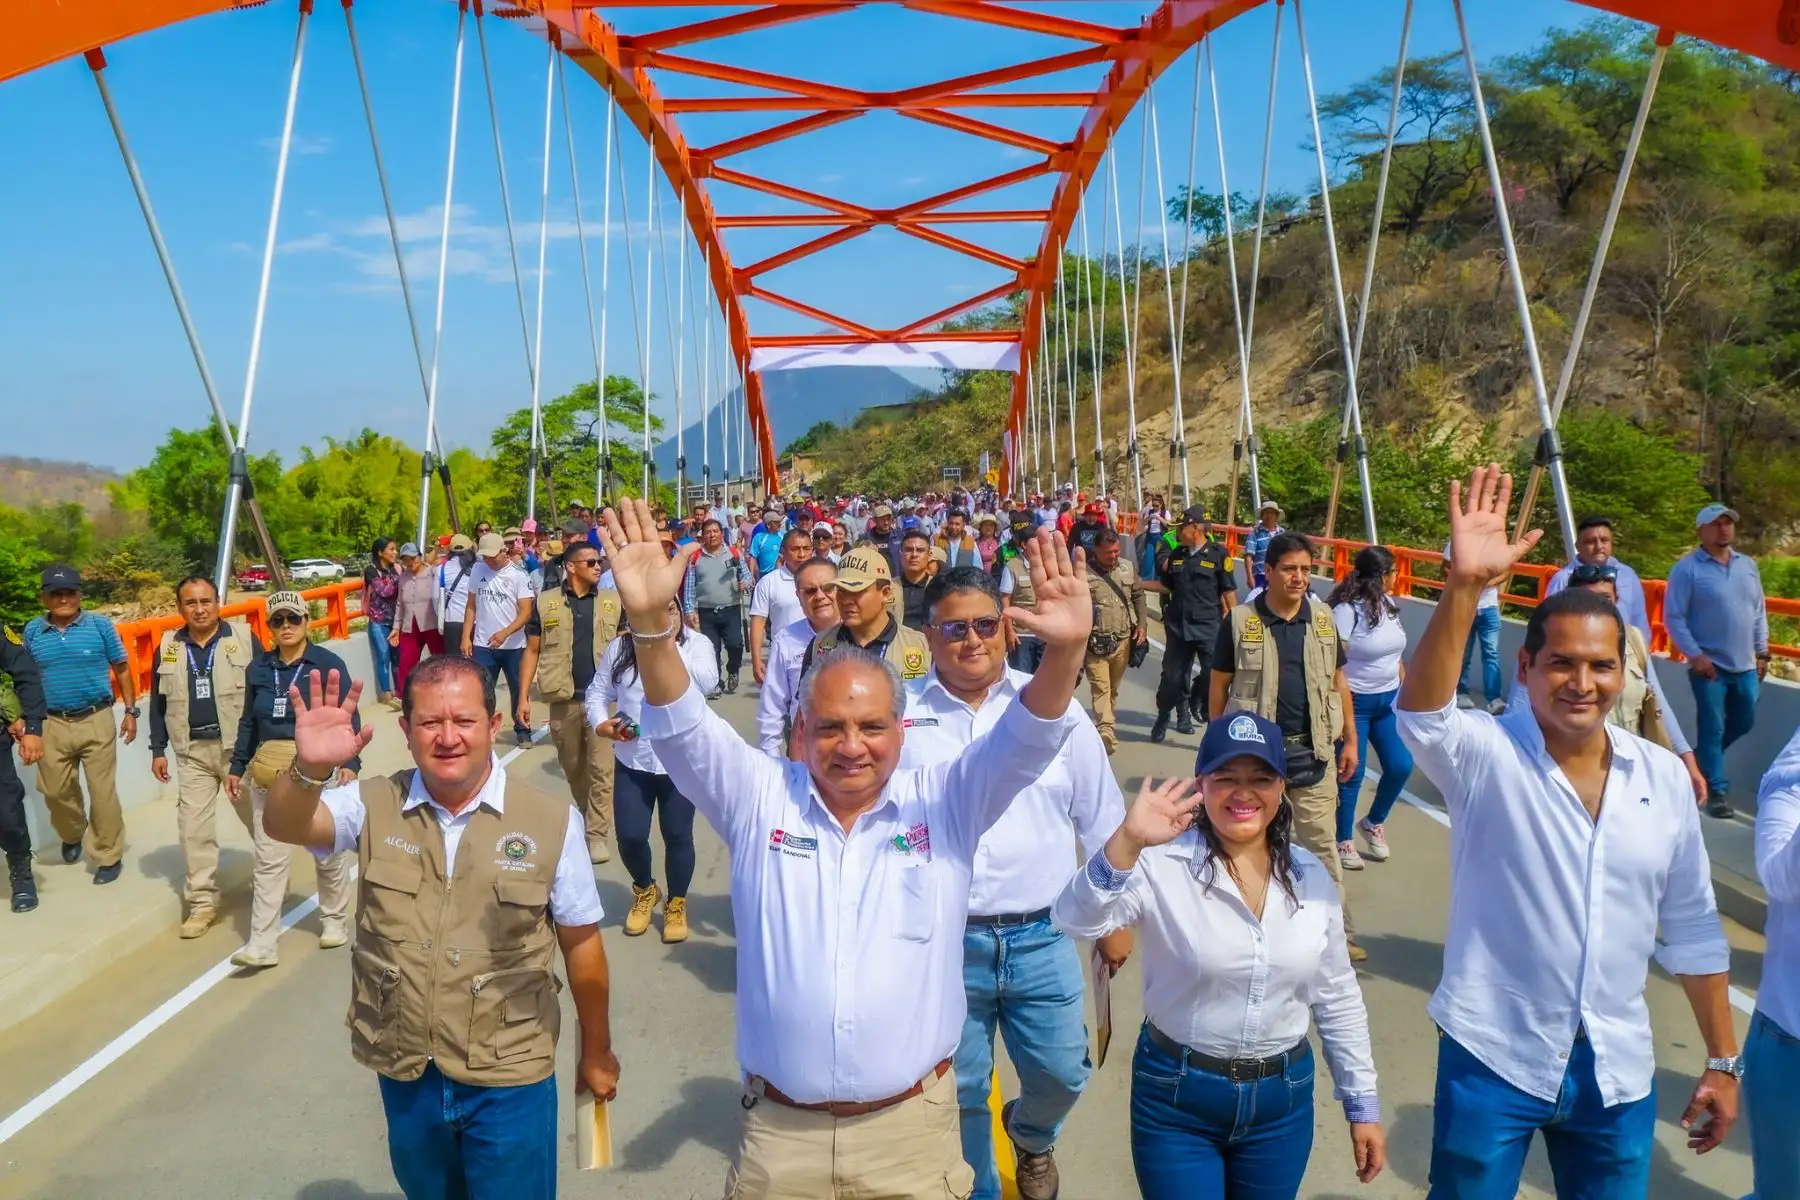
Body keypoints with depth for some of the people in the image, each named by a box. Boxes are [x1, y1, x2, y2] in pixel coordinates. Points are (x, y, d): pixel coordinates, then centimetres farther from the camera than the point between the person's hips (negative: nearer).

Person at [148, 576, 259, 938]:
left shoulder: (244, 638, -6)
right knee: (193, 827, 4)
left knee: (260, 818, 8)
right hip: (192, 752, 3)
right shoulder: (167, 647, 5)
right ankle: (202, 902, 13)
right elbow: (158, 702, 12)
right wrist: (158, 750, 9)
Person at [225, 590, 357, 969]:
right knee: (267, 858, 4)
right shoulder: (259, 668, 6)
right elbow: (248, 722, 14)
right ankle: (261, 944, 9)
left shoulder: (328, 664, -5)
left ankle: (335, 920, 30)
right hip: (268, 773, 3)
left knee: (328, 851, 10)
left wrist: (350, 763, -17)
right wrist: (236, 767, 13)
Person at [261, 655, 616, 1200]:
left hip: (508, 1078, -3)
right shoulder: (373, 806, -6)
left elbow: (580, 942, -5)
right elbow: (285, 826, -22)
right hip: (403, 1071, 4)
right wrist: (309, 768, -44)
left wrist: (596, 1049, 5)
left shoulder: (551, 822, -14)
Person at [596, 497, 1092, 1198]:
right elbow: (683, 729, -15)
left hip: (912, 1128, 0)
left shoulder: (946, 803, -3)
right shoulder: (758, 800, -3)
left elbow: (1024, 741, -16)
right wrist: (651, 623, -34)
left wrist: (1064, 652, -36)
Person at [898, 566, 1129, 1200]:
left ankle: (1030, 1134, 45)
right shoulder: (900, 713, -4)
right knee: (959, 1092, 13)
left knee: (1061, 1075, 11)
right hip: (943, 941, -1)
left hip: (1042, 938, 1)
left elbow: (1102, 822, 7)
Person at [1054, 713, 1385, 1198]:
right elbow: (1077, 920, -32)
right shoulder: (1163, 864, -16)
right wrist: (1126, 843, -46)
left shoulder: (1312, 877, -2)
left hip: (1283, 1101, 4)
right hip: (1176, 1100, -4)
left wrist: (1363, 1103, 10)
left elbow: (1337, 998, 8)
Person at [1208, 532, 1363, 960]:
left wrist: (1350, 740, 10)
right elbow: (1219, 685, 0)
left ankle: (1339, 932, 16)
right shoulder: (1240, 621, -7)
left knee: (1323, 846, 7)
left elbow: (1338, 683, 11)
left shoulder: (1323, 619, 4)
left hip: (1313, 752, 2)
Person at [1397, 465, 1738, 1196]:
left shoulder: (1663, 777, 0)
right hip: (1493, 1059, -3)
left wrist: (1723, 1062, 11)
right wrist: (1464, 586, -48)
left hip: (1618, 1071, 4)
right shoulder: (1485, 756, -12)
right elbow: (1420, 710, -35)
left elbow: (1692, 929, 8)